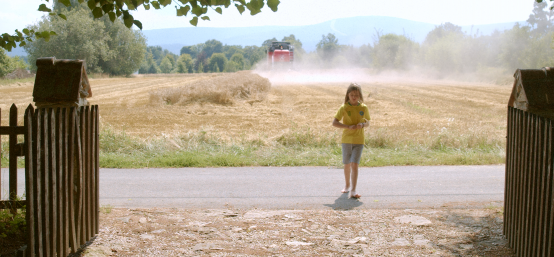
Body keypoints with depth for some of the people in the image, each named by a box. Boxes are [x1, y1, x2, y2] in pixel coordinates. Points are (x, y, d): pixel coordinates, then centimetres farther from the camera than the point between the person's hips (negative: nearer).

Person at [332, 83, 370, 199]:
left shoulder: (364, 108, 1)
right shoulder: (344, 108, -4)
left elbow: (367, 123, 12)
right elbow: (334, 122, -9)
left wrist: (362, 125, -12)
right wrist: (348, 127, -22)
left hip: (359, 141, 0)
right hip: (346, 140, 0)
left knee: (354, 164, -12)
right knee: (347, 164, 13)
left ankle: (353, 191, -16)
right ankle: (347, 185, 37)